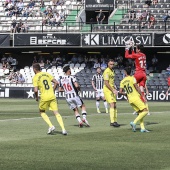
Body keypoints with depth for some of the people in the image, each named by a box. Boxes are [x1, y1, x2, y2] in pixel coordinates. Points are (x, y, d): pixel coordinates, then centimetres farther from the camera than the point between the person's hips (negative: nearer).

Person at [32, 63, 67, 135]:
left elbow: (36, 90, -12)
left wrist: (36, 97, 5)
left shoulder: (35, 77, -3)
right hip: (52, 96, 4)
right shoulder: (47, 74, 11)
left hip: (44, 97, -4)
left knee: (42, 112, 18)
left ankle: (51, 126, 1)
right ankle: (63, 129, -9)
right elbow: (56, 82, 8)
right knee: (56, 112, 4)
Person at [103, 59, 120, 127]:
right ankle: (112, 121, -20)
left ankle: (115, 121, 14)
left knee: (114, 106, 9)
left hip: (112, 90, 9)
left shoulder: (112, 71, 16)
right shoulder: (107, 71, -13)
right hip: (107, 90, -9)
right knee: (112, 105, -16)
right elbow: (106, 83, -18)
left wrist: (115, 89, 12)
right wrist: (113, 90, -18)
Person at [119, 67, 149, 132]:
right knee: (145, 111, -6)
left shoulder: (122, 81, 9)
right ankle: (134, 122, -17)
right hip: (136, 97, -7)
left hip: (130, 100, 7)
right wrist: (142, 95, -8)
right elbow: (137, 87, -12)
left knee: (140, 113, 13)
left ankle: (142, 128, 2)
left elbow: (120, 92, 5)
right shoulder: (132, 78, -5)